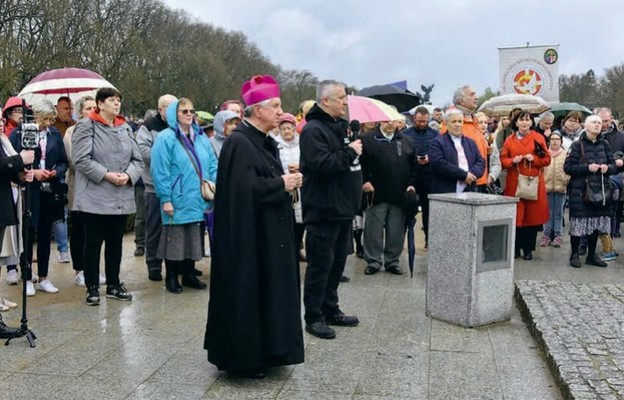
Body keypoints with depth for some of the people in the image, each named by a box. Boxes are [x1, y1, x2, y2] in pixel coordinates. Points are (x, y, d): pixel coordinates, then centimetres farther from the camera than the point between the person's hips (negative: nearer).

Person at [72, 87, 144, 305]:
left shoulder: (125, 128, 12)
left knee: (115, 243, 13)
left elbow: (137, 159, 10)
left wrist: (128, 175, -9)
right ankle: (92, 288, 14)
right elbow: (82, 160, -13)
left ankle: (113, 285, 25)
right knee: (93, 243, 3)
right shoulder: (86, 126, -4)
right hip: (95, 197, -5)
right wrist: (106, 175, -19)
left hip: (122, 197, 5)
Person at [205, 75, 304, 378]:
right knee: (248, 292, 0)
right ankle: (243, 357, 14)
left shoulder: (265, 142, 13)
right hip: (249, 235, -10)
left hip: (270, 233, 10)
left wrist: (287, 181, 0)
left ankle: (266, 350, 27)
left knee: (269, 291, 15)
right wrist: (282, 185, -16)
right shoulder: (239, 143, -17)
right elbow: (244, 189, -25)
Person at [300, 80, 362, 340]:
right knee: (320, 264, -2)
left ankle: (330, 310, 27)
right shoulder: (313, 130, -14)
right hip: (324, 210, -9)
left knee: (337, 263, 15)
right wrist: (350, 152, -16)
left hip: (343, 209, 9)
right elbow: (322, 165, -27)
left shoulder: (340, 126, 16)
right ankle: (313, 317, 9)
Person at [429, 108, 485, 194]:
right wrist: (464, 175, -14)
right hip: (445, 193, -5)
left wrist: (472, 174, -10)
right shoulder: (437, 142, 1)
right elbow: (439, 164, -13)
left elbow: (481, 162, 13)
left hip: (469, 193, 5)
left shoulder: (471, 142, 19)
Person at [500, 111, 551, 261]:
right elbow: (503, 160, 7)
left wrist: (534, 158, -13)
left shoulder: (538, 138, 5)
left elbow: (546, 159, 4)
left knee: (532, 215, 1)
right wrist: (513, 161, -12)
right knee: (515, 215, 0)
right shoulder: (509, 140, 8)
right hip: (514, 183, 1)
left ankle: (528, 249, 11)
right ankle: (515, 248, 12)